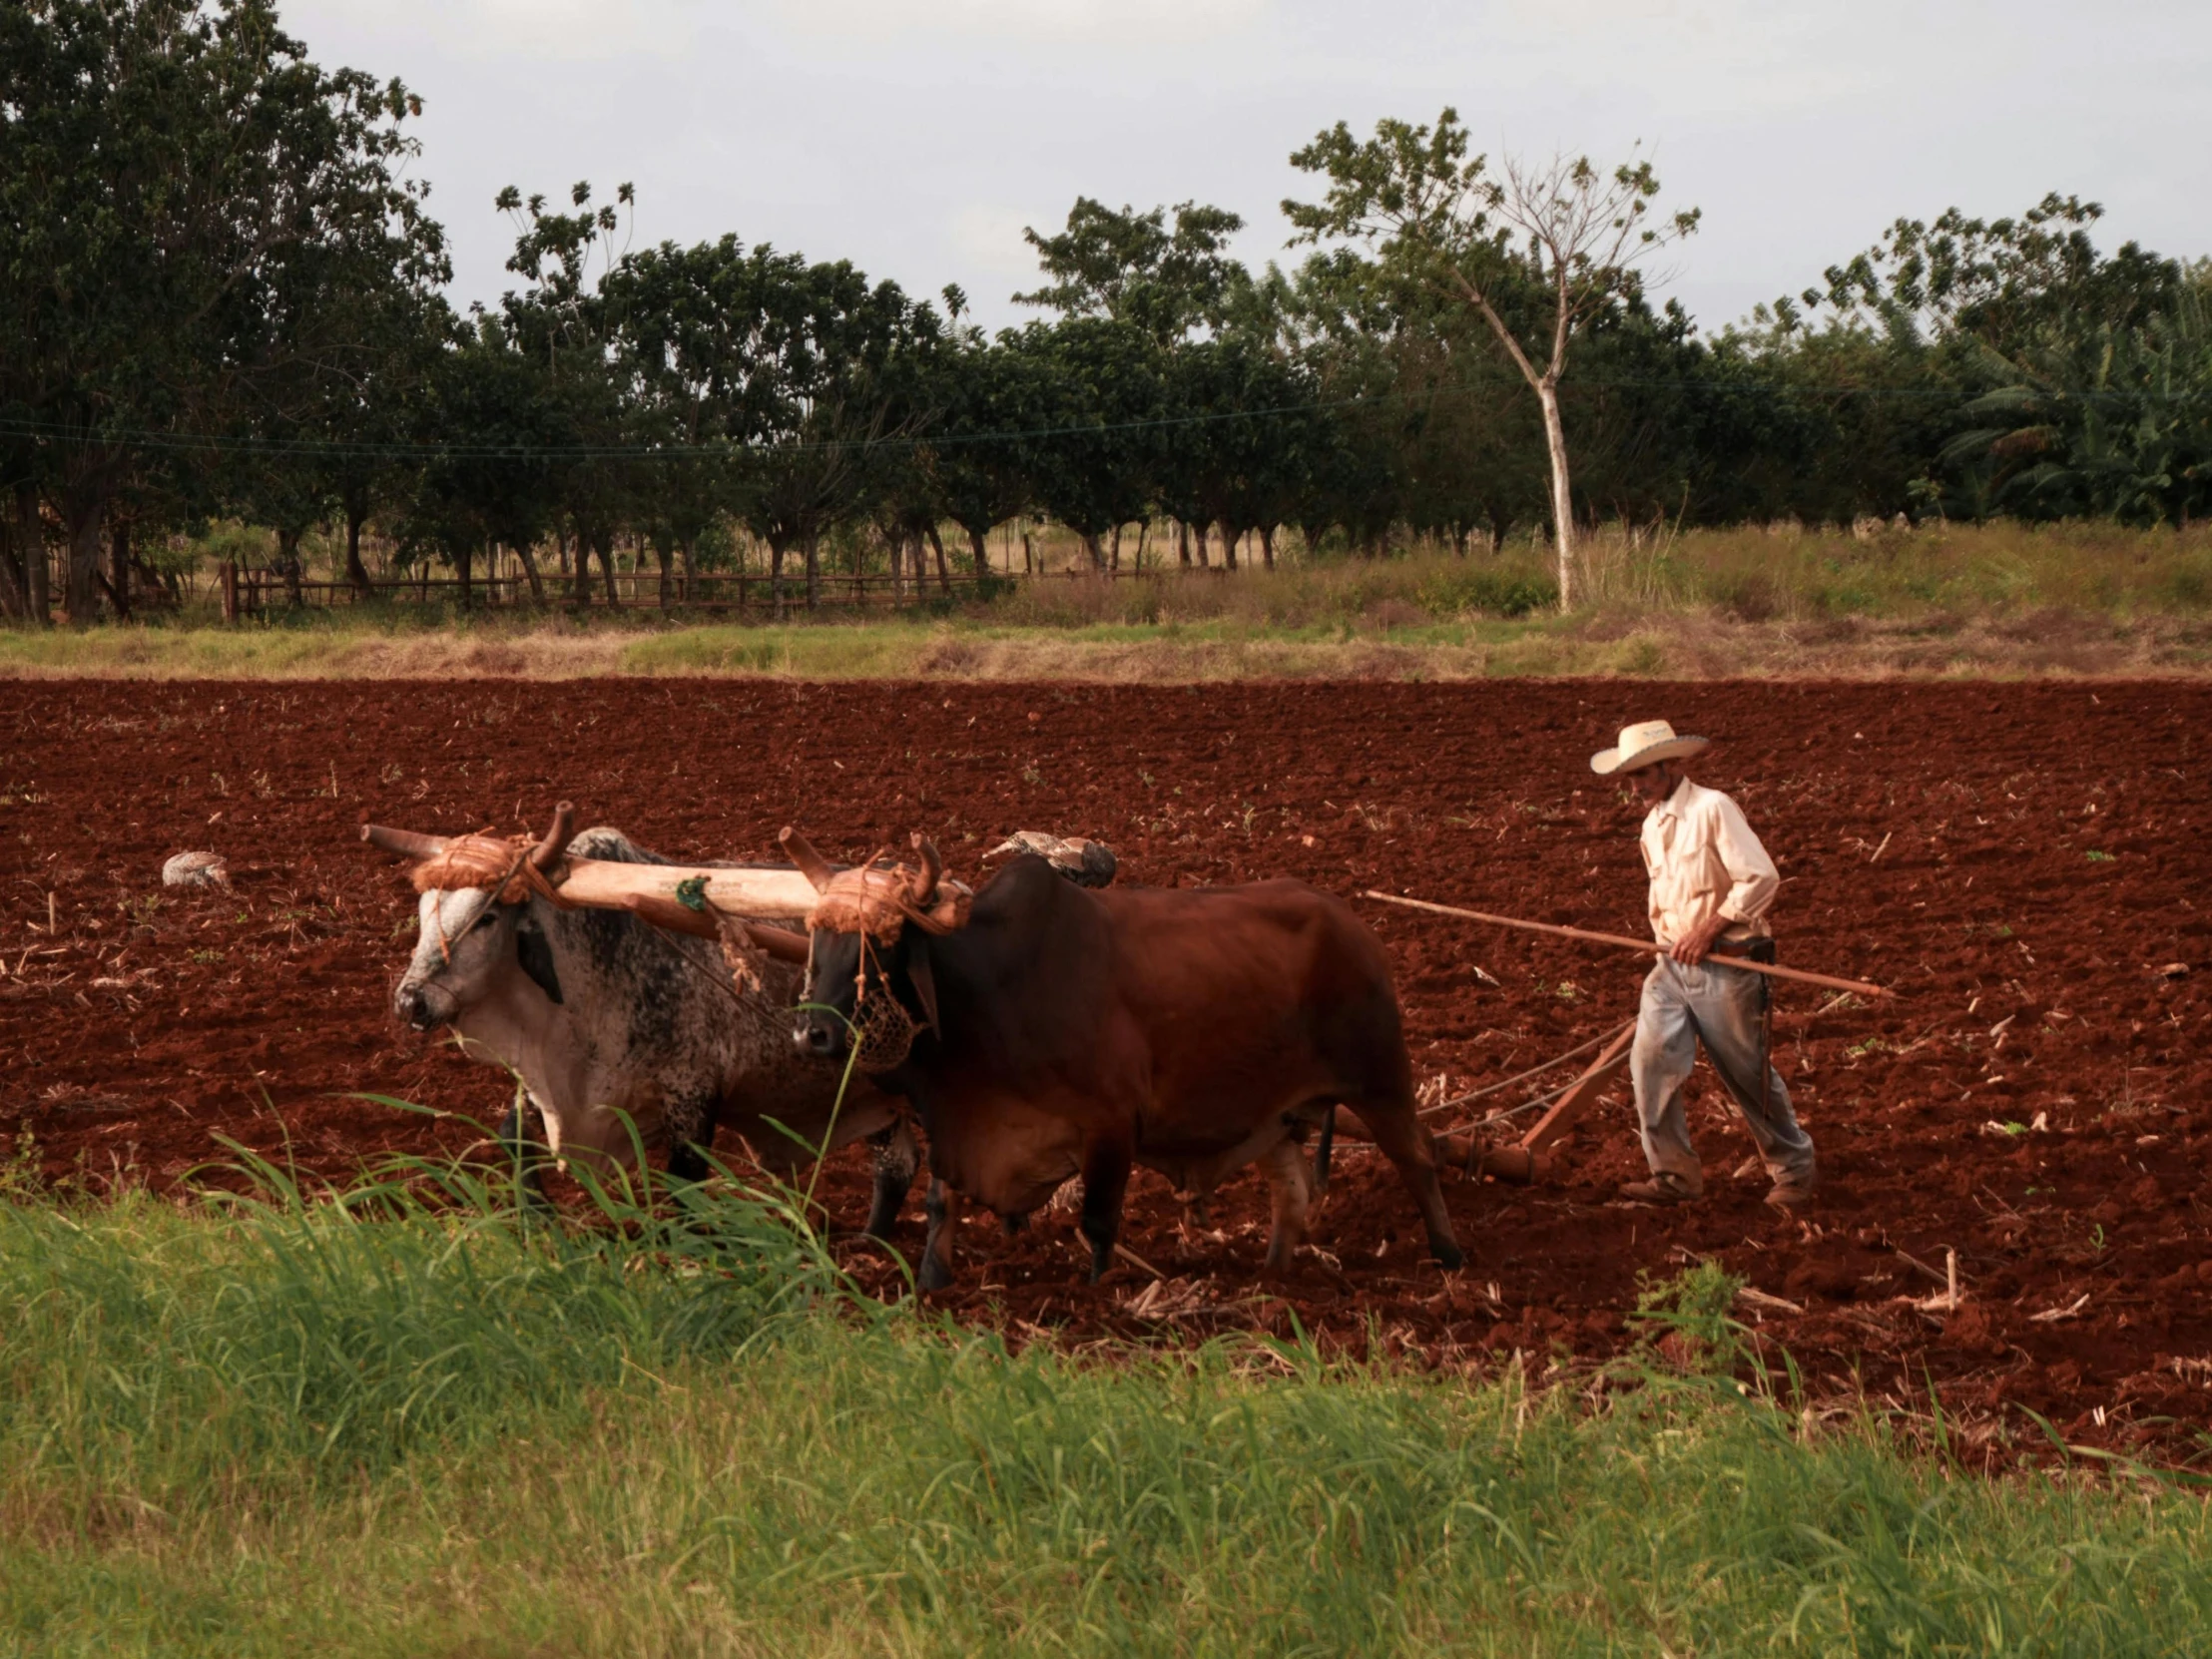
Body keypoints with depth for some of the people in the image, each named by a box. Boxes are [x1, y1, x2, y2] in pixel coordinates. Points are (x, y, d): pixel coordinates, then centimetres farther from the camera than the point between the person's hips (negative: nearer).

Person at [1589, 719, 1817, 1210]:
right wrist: (1667, 937, 17)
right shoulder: (1652, 827, 11)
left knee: (1748, 1075, 2)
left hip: (1725, 965, -7)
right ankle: (1674, 1175, -1)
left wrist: (1709, 929, -19)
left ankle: (1794, 1170, 21)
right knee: (1650, 1060, -9)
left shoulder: (1713, 809, -14)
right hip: (1673, 965, 7)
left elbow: (1762, 879, -20)